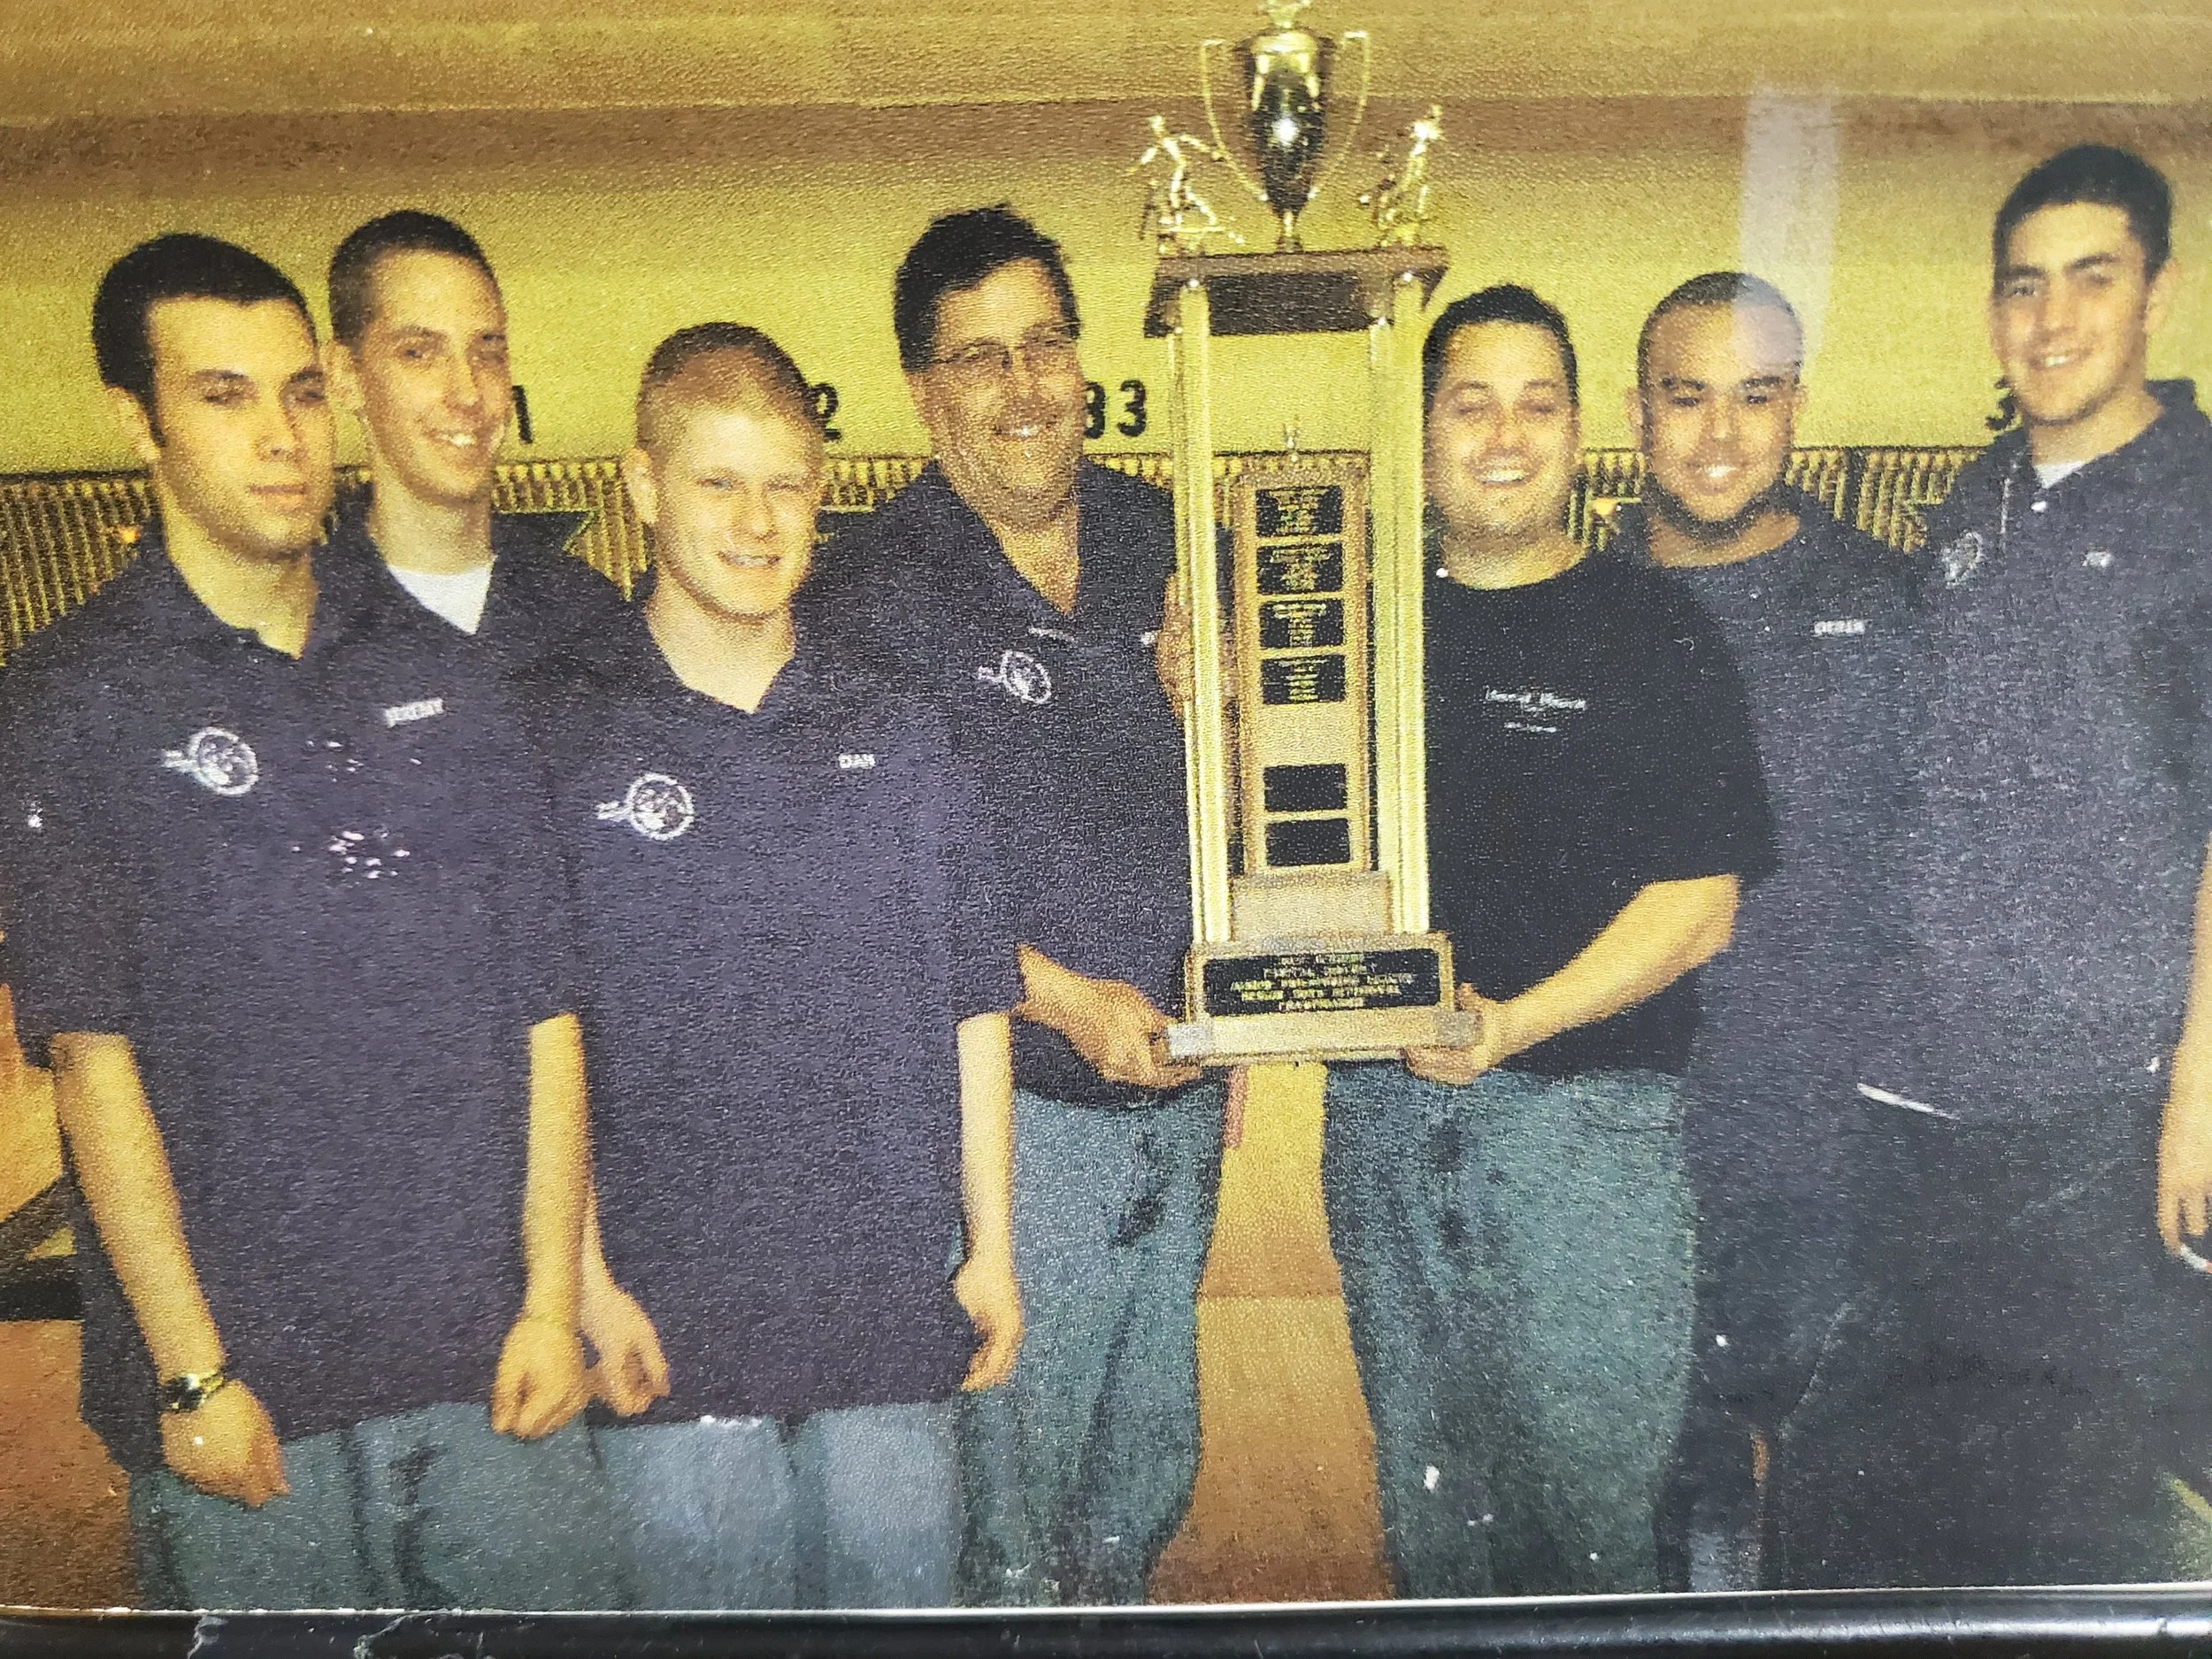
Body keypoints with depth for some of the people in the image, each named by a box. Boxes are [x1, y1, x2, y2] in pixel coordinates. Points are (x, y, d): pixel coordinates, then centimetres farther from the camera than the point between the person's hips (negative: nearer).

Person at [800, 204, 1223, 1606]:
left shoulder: (1160, 538, 5)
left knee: (1153, 1466, 24)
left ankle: (1116, 1602, 47)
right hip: (1019, 1108, -5)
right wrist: (1062, 997, -19)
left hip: (1180, 1080, 6)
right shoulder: (883, 584, -10)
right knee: (1014, 1500, 10)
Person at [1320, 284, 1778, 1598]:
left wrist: (1515, 1022, -16)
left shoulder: (1654, 631, 1)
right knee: (1425, 1481, 14)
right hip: (1383, 1106, 4)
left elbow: (1698, 904, -5)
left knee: (1592, 1476, 3)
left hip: (1586, 1104, -3)